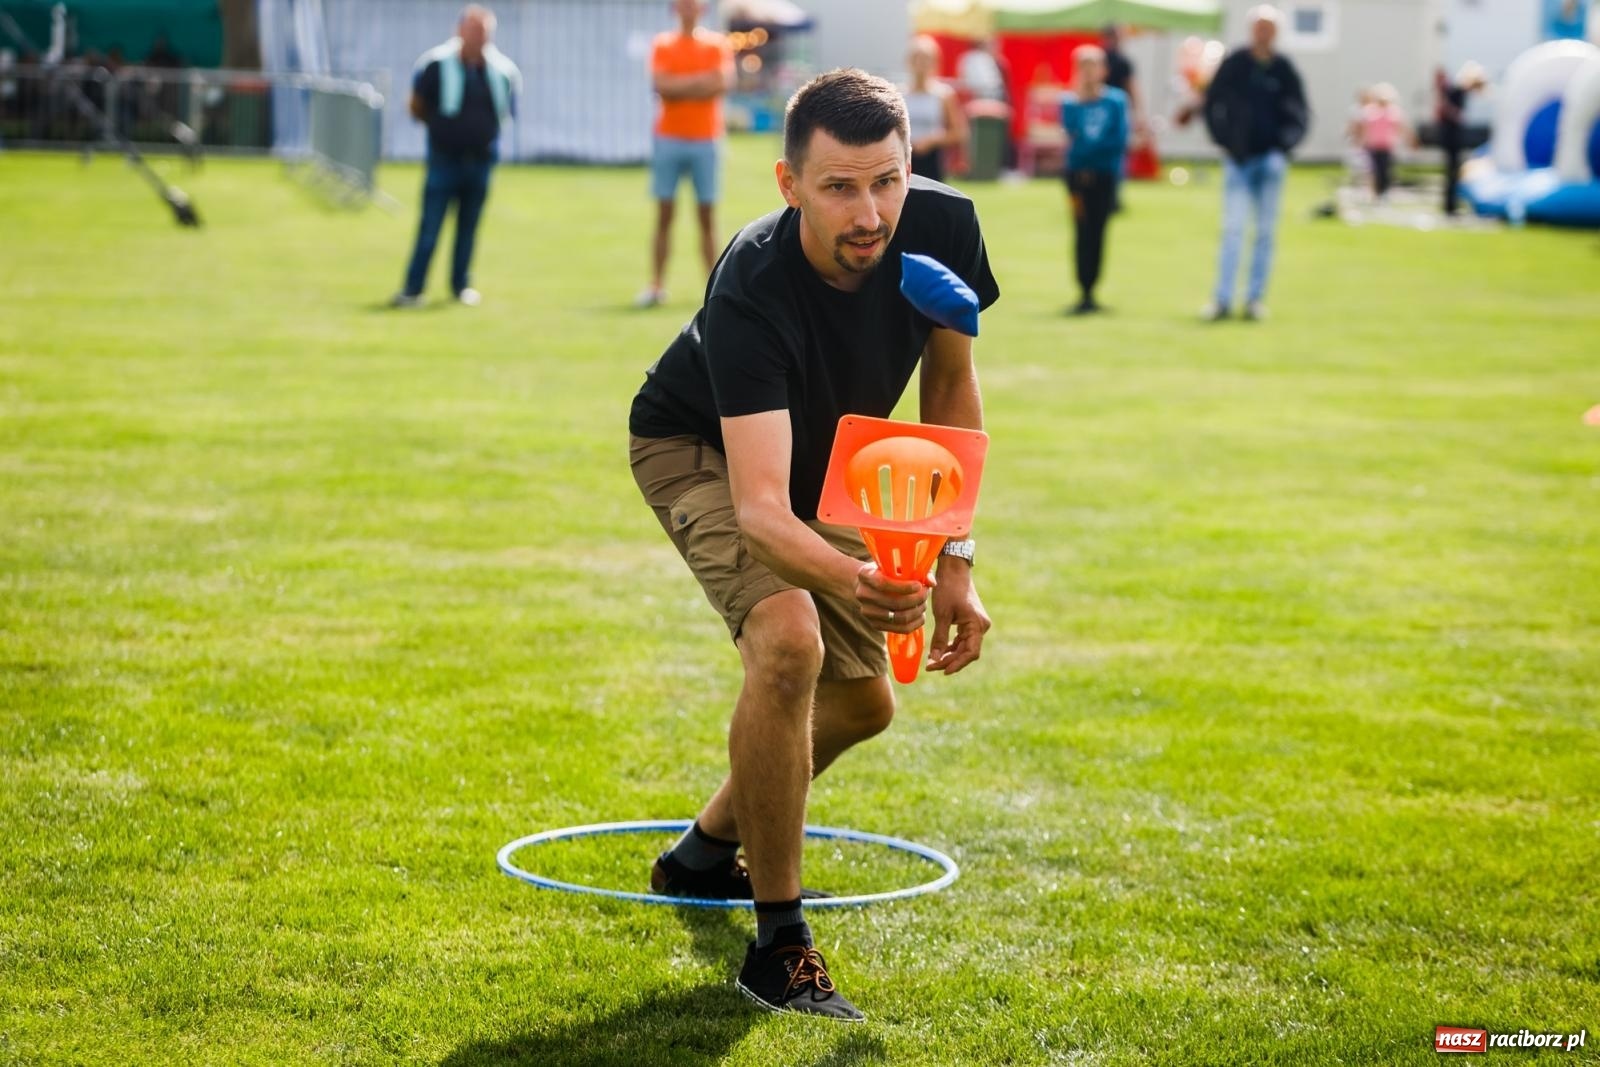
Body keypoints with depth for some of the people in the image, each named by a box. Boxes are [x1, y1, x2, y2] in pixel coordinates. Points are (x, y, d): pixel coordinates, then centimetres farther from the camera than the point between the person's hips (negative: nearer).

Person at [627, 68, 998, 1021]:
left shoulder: (942, 226, -27)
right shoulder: (753, 289, -42)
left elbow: (950, 382, -7)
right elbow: (758, 506, -50)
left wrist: (955, 560, -11)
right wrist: (854, 576, -70)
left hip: (824, 460, 6)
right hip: (697, 447, -6)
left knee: (863, 700, 13)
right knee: (788, 639, -32)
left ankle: (708, 852, 39)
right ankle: (778, 941, -20)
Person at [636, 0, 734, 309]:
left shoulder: (717, 44, 5)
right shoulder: (663, 45, 7)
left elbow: (723, 83, -10)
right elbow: (661, 86, -8)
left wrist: (679, 87, -6)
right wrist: (699, 81, -8)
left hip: (705, 140, 0)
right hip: (669, 138, 1)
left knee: (707, 216, 1)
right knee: (664, 215, 0)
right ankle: (656, 287, 0)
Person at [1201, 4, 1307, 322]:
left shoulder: (1284, 69, 5)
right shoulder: (1234, 64, 1)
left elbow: (1299, 113, 10)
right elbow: (1212, 103, 6)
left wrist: (1285, 144, -4)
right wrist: (1223, 141, -2)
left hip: (1271, 158, 2)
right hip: (1238, 158, -2)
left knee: (1266, 232, 3)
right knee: (1233, 229, -8)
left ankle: (1256, 299, 8)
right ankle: (1222, 299, -9)